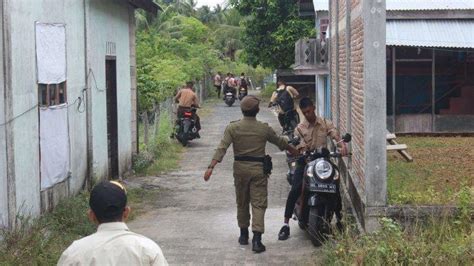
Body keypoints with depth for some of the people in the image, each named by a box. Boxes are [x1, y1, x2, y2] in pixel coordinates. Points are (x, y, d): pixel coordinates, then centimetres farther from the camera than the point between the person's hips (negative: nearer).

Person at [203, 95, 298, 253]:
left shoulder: (233, 128, -4)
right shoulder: (264, 129, -3)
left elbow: (222, 148, -12)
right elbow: (280, 142, 13)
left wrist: (211, 167, -14)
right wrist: (293, 150, 32)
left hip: (240, 168, 2)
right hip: (258, 169, -2)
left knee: (242, 203, 17)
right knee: (258, 204, -2)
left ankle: (244, 234, 29)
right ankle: (257, 239, -13)